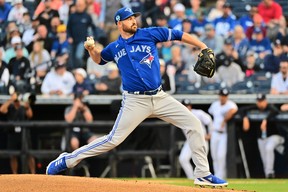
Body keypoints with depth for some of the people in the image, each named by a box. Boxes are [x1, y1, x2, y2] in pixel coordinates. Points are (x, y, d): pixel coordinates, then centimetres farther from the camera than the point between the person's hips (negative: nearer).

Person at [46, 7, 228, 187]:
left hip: (160, 97, 2)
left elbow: (178, 35, 4)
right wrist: (91, 49, 6)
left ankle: (203, 174, 2)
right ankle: (68, 160, 4)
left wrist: (204, 47, -2)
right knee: (113, 139, -8)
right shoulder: (114, 48, 8)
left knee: (194, 124, -6)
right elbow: (99, 59, 27)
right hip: (135, 101, -2)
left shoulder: (149, 34, 3)